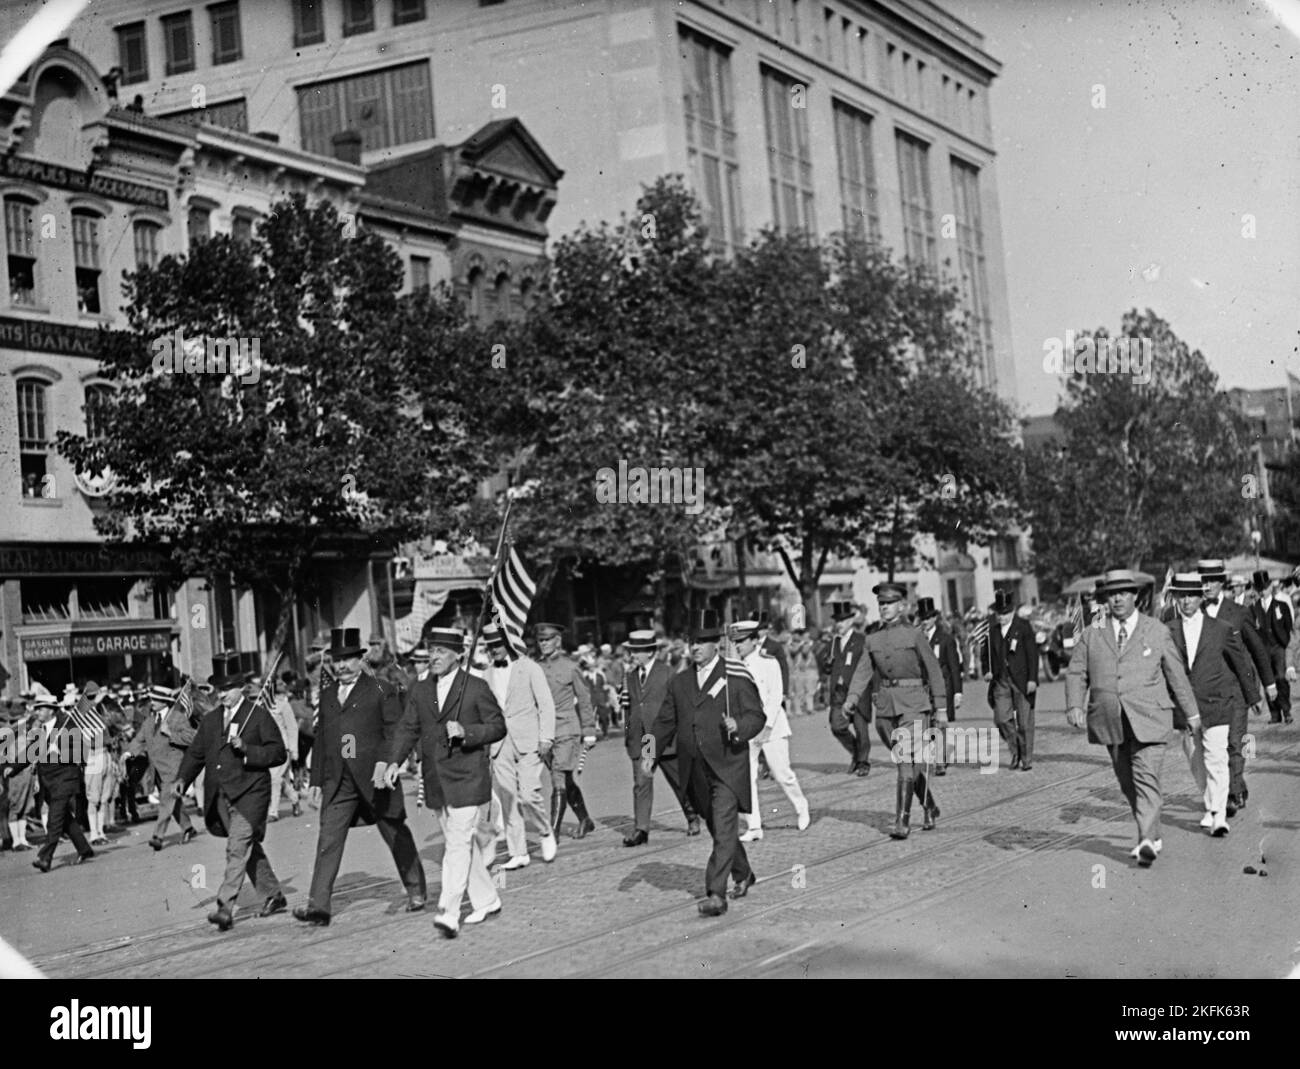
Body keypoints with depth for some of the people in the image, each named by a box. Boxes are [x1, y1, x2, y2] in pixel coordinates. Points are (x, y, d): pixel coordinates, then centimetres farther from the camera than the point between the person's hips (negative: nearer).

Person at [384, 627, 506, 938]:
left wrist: (466, 732, -20)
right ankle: (487, 901, 27)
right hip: (436, 782, 6)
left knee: (458, 845, -12)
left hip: (468, 780, -6)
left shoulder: (476, 688, -6)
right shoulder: (420, 691, 9)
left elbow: (498, 727, -3)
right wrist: (393, 761, -8)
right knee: (462, 844, 14)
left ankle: (449, 913, -15)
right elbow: (407, 729, 7)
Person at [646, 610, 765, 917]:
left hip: (727, 767, -5)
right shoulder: (679, 682, 12)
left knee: (724, 830, -11)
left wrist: (738, 727, -24)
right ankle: (743, 875, 37)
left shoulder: (736, 677, -3)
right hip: (696, 771, 5)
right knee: (717, 829, 17)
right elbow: (665, 722, 13)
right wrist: (652, 752, -2)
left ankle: (716, 894, -12)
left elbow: (756, 715, -3)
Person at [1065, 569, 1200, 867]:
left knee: (1146, 778, -13)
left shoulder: (1157, 632, 6)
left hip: (1148, 721, -3)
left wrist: (1191, 712, 16)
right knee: (1127, 783, 9)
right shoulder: (1092, 634, 9)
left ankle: (1147, 842, -17)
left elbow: (1176, 674, 12)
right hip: (1110, 722, 3)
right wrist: (1074, 705, -10)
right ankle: (1152, 836, 23)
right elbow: (1075, 673, 7)